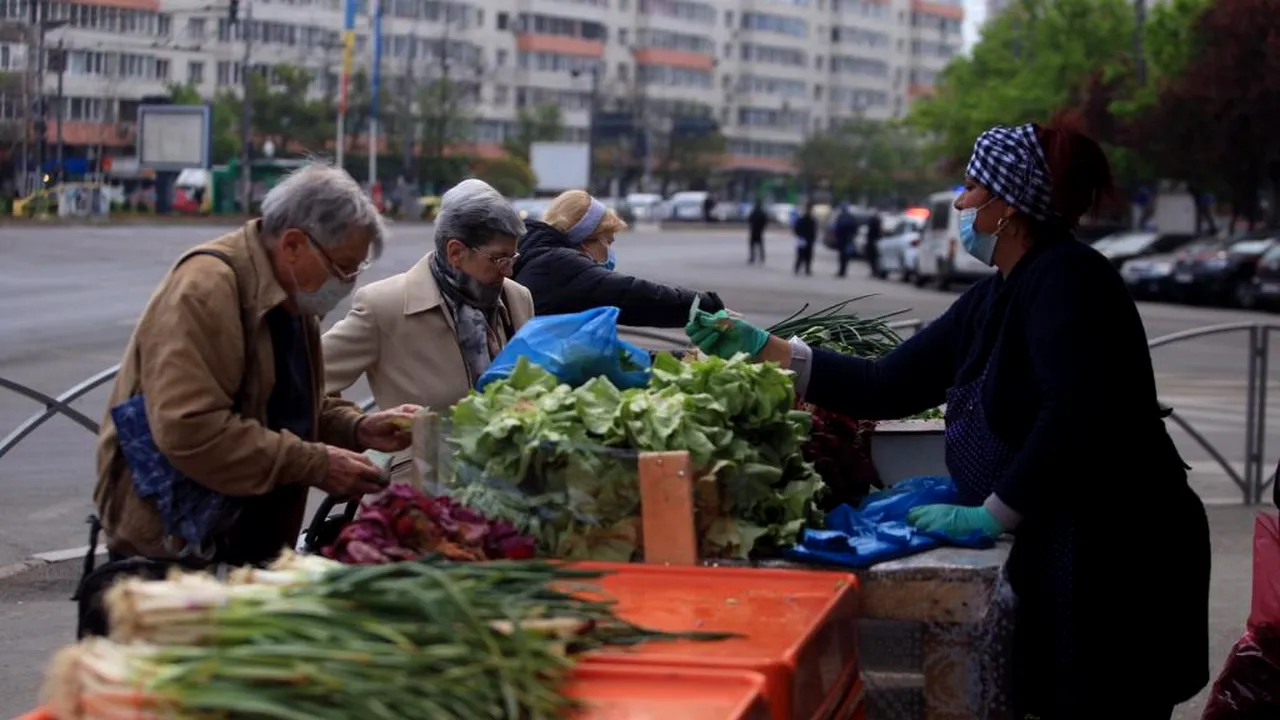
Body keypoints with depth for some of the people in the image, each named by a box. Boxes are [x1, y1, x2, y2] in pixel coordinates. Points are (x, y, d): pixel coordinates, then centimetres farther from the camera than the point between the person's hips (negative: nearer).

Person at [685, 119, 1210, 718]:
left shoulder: (1066, 277, -15)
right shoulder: (993, 299, 12)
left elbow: (1076, 416, -27)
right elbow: (887, 387, 12)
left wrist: (992, 515, -20)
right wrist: (763, 349, 10)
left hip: (1118, 561, -9)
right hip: (1053, 554, 9)